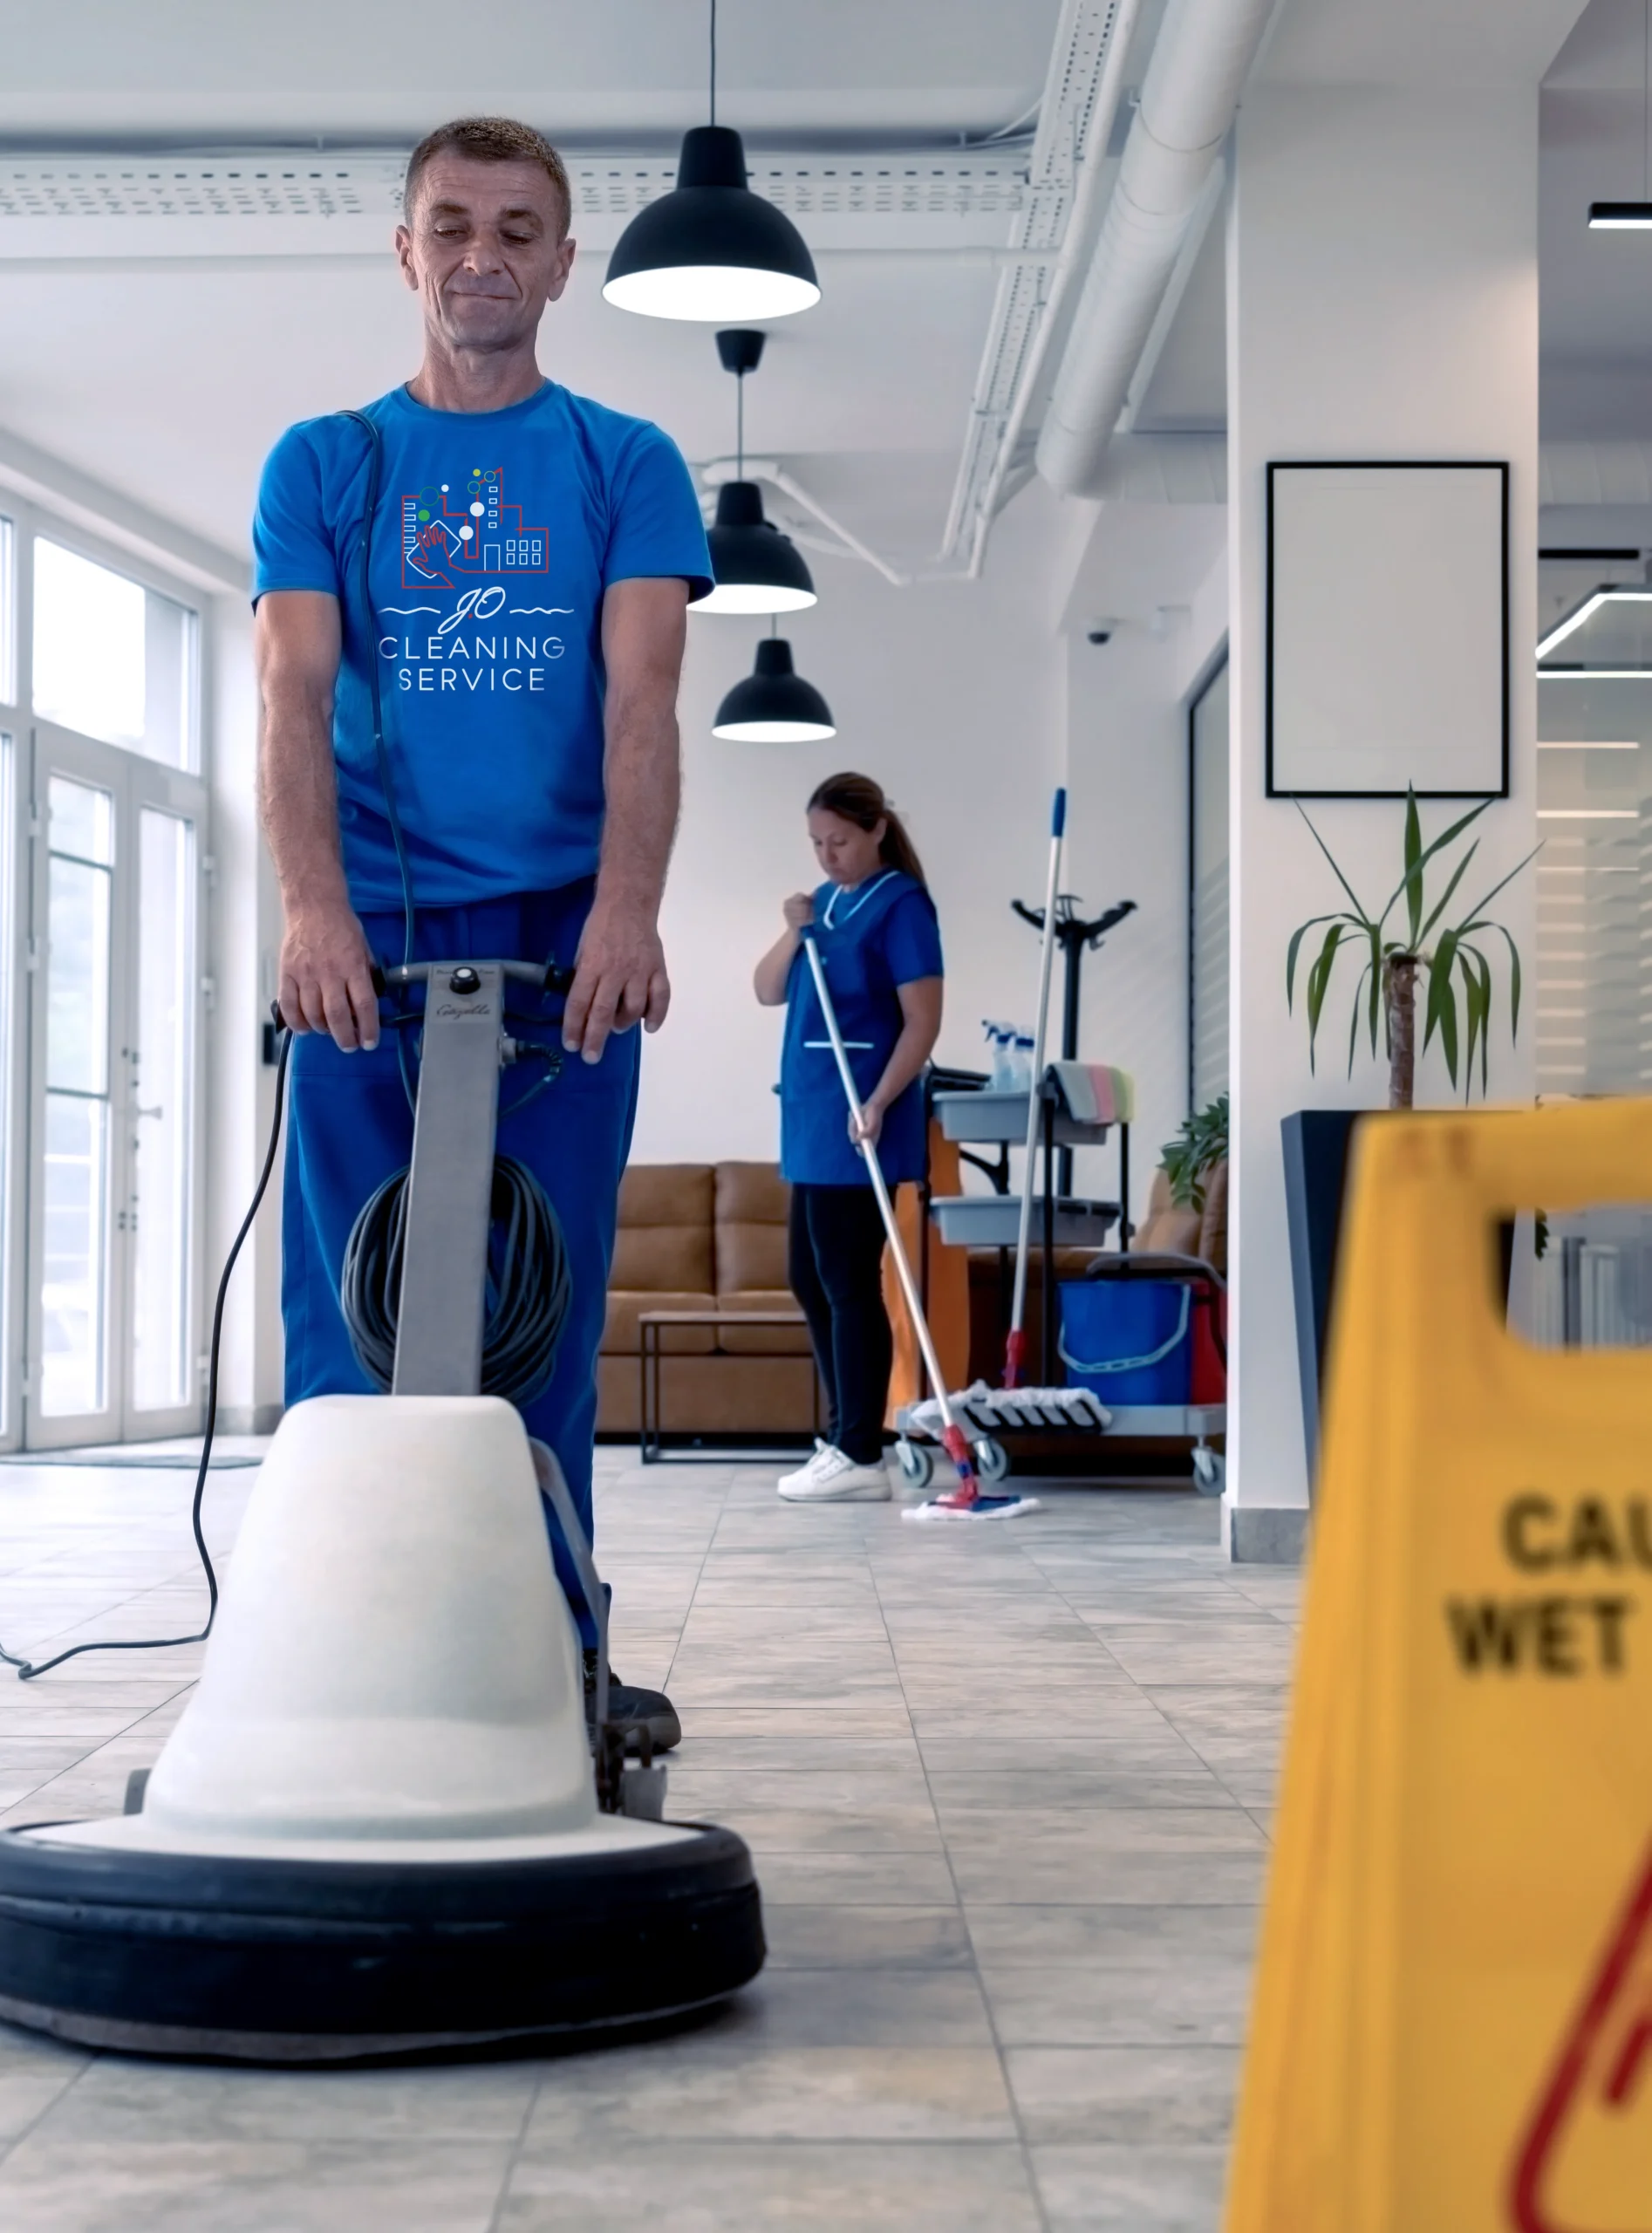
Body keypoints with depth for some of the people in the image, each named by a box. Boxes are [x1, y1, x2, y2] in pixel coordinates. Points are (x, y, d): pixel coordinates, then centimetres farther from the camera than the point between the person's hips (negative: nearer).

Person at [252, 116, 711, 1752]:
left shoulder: (624, 466, 9)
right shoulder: (323, 464, 11)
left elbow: (640, 700, -4)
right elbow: (294, 698, -2)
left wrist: (625, 911, -21)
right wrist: (313, 907, -19)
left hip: (563, 938, 0)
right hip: (369, 940, 1)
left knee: (546, 1312, 1)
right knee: (353, 1313, 0)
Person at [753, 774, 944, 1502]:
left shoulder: (901, 904, -9)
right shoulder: (825, 900, 15)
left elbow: (922, 1020, -15)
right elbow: (768, 992, 13)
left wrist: (879, 1103, -25)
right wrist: (794, 931, -4)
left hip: (854, 1119, -9)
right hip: (810, 1116, 9)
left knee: (847, 1283, -7)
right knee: (810, 1278, 12)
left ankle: (859, 1457, -4)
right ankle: (843, 1438, 20)